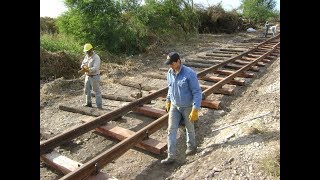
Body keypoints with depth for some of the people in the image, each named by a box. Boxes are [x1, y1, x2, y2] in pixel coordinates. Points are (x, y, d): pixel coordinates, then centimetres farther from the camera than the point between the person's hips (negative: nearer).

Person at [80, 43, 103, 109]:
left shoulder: (96, 58, -17)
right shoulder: (86, 56, 8)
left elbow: (95, 68, -27)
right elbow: (83, 64, 8)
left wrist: (88, 70, -40)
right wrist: (83, 66, -16)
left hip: (94, 77, -8)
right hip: (88, 76, 8)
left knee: (97, 91, -2)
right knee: (87, 90, 16)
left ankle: (99, 106, 4)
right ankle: (88, 103, 32)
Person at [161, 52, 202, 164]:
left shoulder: (189, 74, -23)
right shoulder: (170, 73, -4)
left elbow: (197, 92, -22)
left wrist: (195, 110, -26)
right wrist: (168, 101, 19)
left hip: (187, 107, -5)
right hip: (174, 106, 5)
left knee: (189, 128, 17)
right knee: (171, 130, 2)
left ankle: (191, 147, 44)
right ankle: (171, 156, 11)